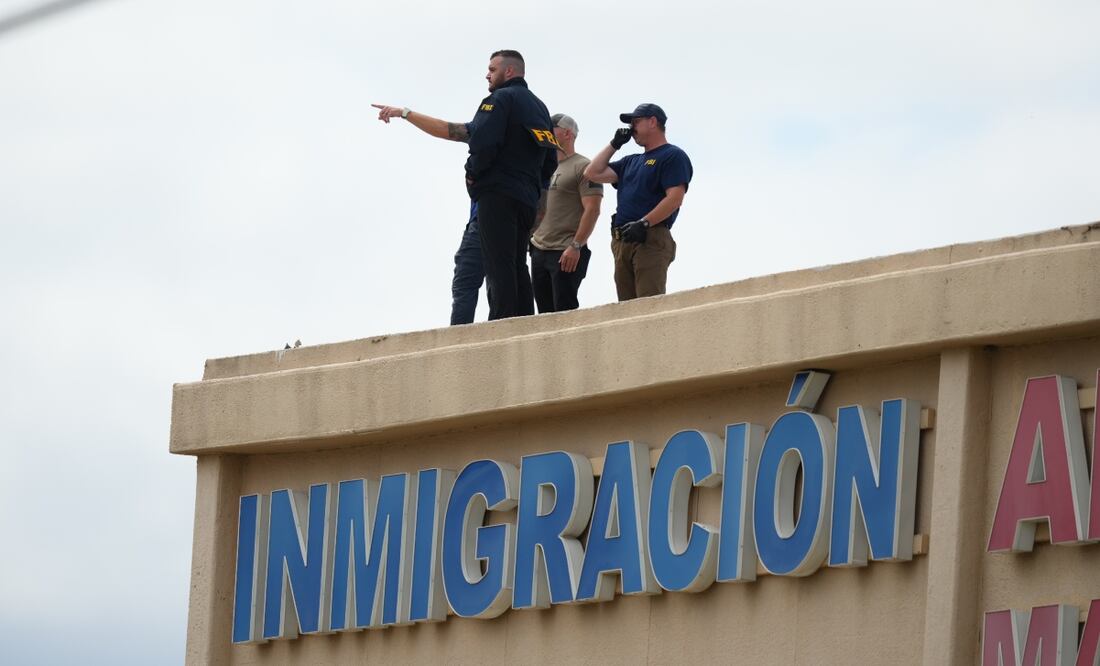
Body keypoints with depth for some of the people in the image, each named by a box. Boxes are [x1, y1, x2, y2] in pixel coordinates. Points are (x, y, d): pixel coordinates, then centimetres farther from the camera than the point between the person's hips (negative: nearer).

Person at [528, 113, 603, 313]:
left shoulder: (583, 167, -5)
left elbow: (592, 210, -14)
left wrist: (576, 246, -20)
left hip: (567, 254, -8)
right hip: (539, 251, 8)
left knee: (564, 311, -12)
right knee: (545, 312, 5)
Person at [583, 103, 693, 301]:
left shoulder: (673, 156, 2)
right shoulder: (631, 162, 28)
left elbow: (675, 198, -11)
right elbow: (592, 174, 25)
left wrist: (644, 224, -19)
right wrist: (614, 144, 22)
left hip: (651, 239, -8)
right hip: (622, 242, 8)